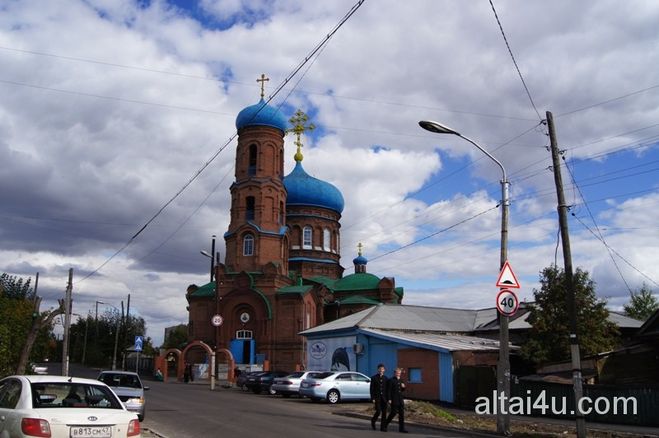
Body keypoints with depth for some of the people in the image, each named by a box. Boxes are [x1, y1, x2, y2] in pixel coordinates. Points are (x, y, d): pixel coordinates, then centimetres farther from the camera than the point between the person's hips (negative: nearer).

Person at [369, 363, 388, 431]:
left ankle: (383, 427, 7)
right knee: (378, 411, -10)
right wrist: (373, 399, -9)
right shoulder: (374, 378, 1)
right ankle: (373, 421, 18)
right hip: (377, 398, -3)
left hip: (384, 398, 3)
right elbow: (372, 389, -2)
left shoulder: (386, 378, 10)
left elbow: (388, 389, 11)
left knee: (384, 413, 0)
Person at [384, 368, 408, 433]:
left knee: (402, 414, 2)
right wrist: (389, 399, -16)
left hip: (400, 400, 7)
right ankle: (385, 425, 14)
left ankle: (401, 428, 6)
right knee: (394, 413, -5)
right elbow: (388, 390, -10)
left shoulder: (400, 381, 16)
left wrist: (403, 387, 3)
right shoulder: (391, 380, -6)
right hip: (394, 400, -7)